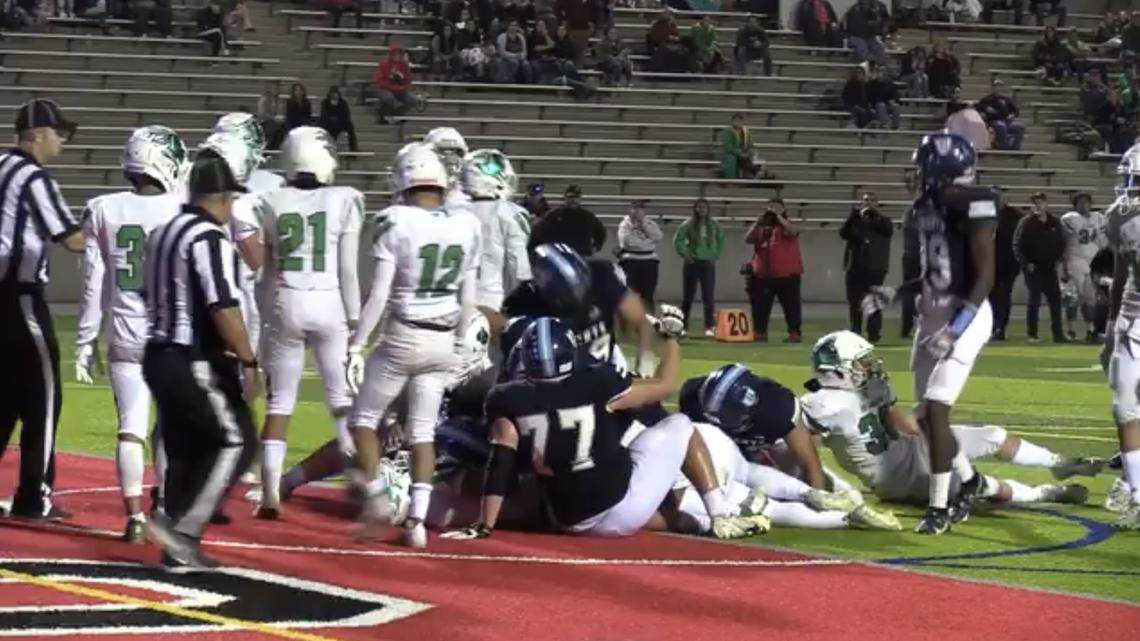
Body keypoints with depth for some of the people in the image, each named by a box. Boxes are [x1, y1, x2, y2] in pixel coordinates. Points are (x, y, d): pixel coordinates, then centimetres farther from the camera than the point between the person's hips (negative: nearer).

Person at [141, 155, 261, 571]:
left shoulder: (163, 234, 12)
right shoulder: (210, 239, -15)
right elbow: (223, 309, -21)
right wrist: (248, 363, -16)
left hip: (160, 356, 9)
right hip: (196, 363, -9)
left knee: (184, 451, 14)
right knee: (235, 442, 0)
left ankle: (179, 550, 14)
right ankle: (182, 526, -7)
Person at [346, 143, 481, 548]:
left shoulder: (396, 223, -12)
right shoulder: (466, 227, 1)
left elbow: (378, 295, -13)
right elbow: (468, 300, 7)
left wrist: (357, 346, -7)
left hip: (403, 337, -4)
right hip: (443, 341, 4)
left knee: (365, 417, 13)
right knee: (423, 429, 10)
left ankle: (376, 496, 0)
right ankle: (418, 519, 4)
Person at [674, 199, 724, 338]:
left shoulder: (714, 225, 4)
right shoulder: (688, 225, -3)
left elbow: (721, 241, 17)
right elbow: (677, 241, 1)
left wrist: (717, 255, 9)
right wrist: (685, 255, -5)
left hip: (708, 264, 1)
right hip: (692, 264, -1)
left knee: (709, 296, -6)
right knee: (688, 296, 6)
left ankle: (710, 327, -4)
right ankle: (683, 326, 14)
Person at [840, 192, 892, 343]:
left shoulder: (882, 220, 12)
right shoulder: (855, 220, 13)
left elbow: (888, 230, -10)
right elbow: (843, 233, -5)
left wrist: (875, 213, -13)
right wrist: (855, 214, -13)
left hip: (875, 268, -1)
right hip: (855, 267, 1)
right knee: (854, 303, 1)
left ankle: (874, 334, -5)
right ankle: (854, 334, 5)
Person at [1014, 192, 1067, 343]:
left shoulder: (1055, 223, 7)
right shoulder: (1026, 223, -5)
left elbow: (1061, 244, 16)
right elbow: (1017, 245, -6)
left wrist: (1057, 259, 3)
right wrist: (1025, 263, -12)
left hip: (1050, 268, 4)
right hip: (1033, 268, -4)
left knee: (1055, 299, 2)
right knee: (1034, 299, -5)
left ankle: (1058, 334, 7)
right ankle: (1032, 334, 1)